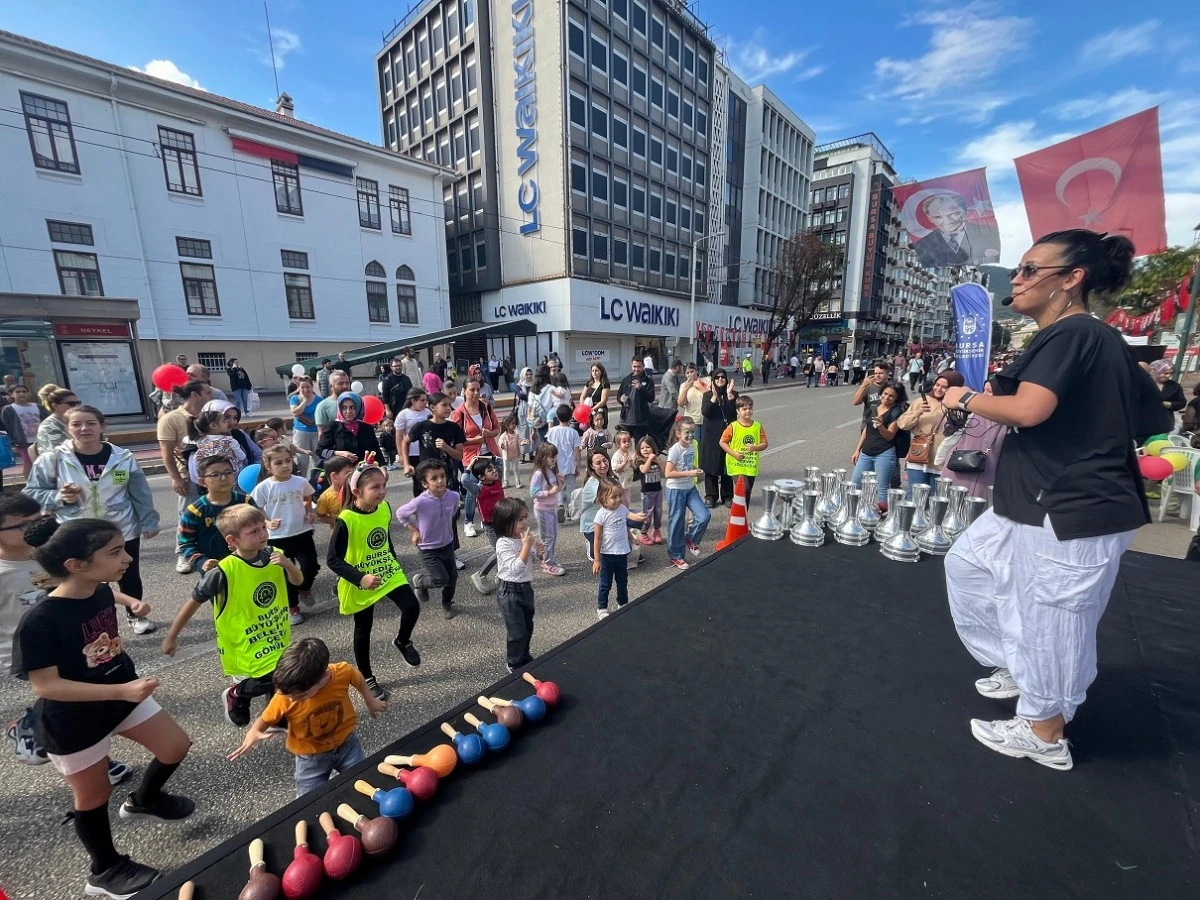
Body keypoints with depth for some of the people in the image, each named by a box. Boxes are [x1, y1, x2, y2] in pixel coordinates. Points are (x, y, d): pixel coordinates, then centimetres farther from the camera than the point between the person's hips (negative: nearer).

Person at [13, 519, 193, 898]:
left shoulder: (102, 592, -10)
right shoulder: (40, 620, -29)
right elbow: (44, 685, -26)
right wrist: (120, 691, -30)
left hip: (122, 694, 6)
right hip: (73, 721, -6)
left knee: (176, 746, 12)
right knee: (94, 796, 14)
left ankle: (143, 800, 43)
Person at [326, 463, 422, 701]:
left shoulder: (385, 508, -8)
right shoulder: (346, 520, -25)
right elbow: (333, 559, -23)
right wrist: (360, 578, -35)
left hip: (389, 573, 4)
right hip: (360, 584, -4)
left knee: (412, 607, -12)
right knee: (363, 629, 12)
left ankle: (402, 641, 21)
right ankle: (367, 678, 34)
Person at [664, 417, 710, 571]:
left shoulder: (693, 446, 3)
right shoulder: (675, 449, -18)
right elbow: (668, 473, -22)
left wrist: (697, 471, -2)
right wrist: (689, 473, -25)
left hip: (690, 488, 6)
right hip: (676, 490, -6)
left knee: (704, 516, -4)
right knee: (677, 523, 5)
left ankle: (690, 539, 23)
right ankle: (676, 556, 21)